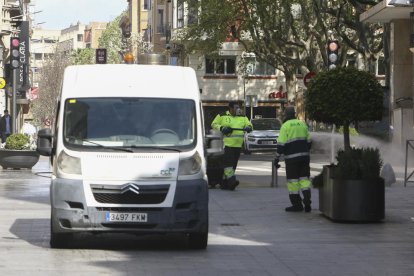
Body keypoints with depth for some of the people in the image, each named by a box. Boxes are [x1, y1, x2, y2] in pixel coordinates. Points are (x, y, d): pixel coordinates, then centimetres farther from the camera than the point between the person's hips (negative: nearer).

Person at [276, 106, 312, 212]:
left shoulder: (285, 126, -6)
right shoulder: (302, 124, 11)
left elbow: (281, 144, -11)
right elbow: (309, 140, 16)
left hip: (292, 158, -5)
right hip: (304, 156, 5)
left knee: (293, 180, 1)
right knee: (304, 178, 10)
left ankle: (297, 204, 2)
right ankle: (307, 200, -5)